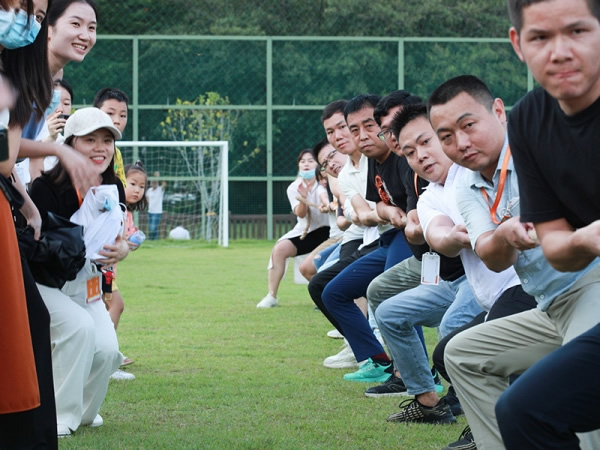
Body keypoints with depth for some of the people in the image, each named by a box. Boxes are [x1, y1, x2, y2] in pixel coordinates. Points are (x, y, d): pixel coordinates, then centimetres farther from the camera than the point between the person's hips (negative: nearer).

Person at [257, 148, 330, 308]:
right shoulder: (293, 188, 0)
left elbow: (323, 195, -37)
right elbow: (301, 214, -14)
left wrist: (326, 204, -61)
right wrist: (303, 199, -36)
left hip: (324, 230, -4)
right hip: (303, 232, 4)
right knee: (279, 249, -18)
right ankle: (271, 296, -11)